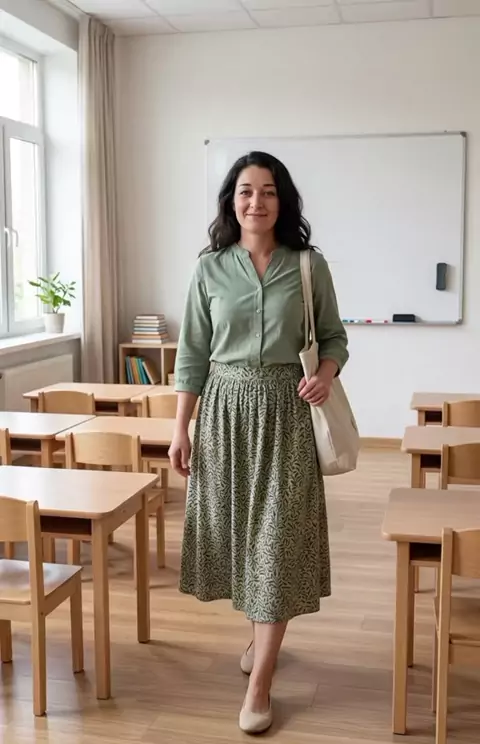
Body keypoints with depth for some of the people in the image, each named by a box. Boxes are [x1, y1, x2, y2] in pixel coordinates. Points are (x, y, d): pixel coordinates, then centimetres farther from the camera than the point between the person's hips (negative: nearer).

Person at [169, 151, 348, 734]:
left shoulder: (310, 266, 0)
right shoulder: (210, 268, 2)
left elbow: (334, 337, 7)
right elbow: (192, 354, 3)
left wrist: (325, 375, -15)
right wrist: (180, 429, 0)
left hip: (285, 413, -1)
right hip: (224, 411, 2)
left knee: (278, 538, -3)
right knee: (237, 527, 12)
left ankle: (258, 686, 5)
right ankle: (260, 631, 40)